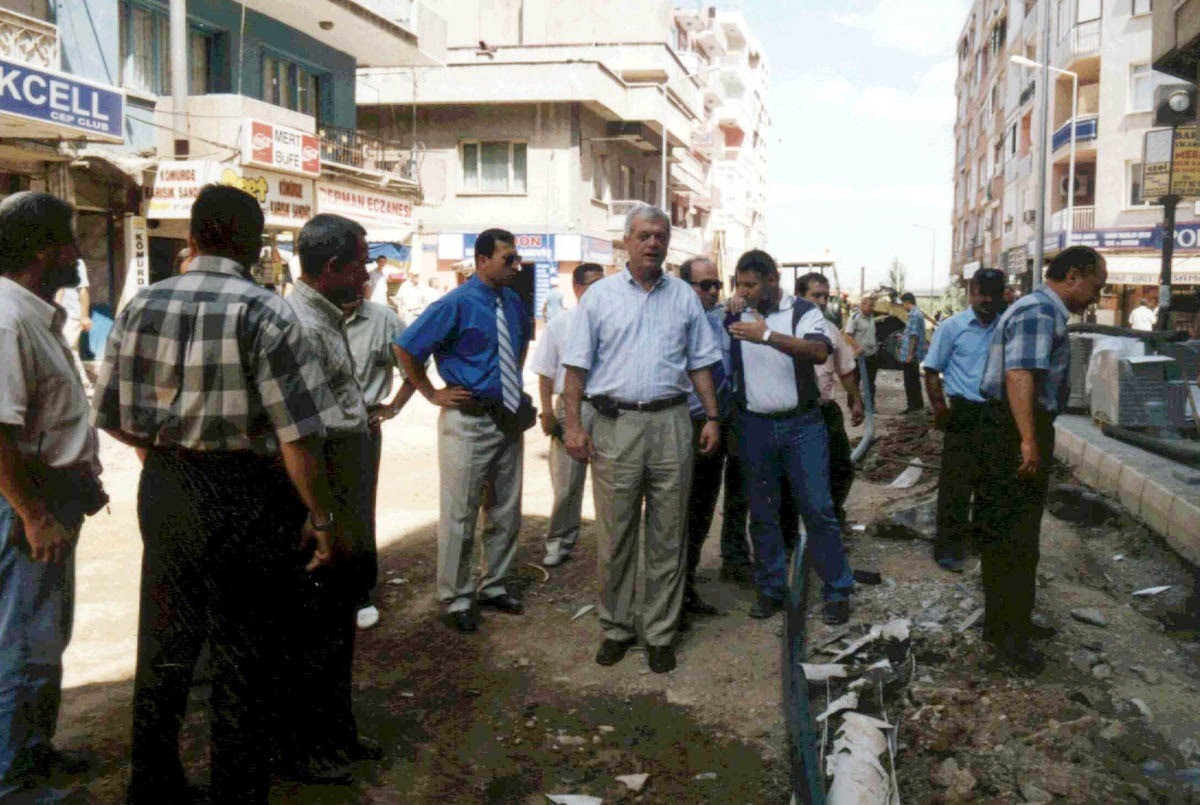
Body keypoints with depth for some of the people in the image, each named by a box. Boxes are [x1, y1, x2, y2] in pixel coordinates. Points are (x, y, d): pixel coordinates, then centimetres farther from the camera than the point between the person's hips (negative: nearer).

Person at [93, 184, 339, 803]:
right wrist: (320, 518, -8)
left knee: (163, 649, 21)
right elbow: (297, 434, -18)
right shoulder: (265, 312, -14)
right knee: (244, 660, 10)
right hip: (245, 499, -5)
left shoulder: (142, 305, 0)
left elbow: (113, 416, 6)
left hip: (163, 491, 5)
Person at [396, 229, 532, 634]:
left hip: (509, 417, 7)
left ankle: (494, 586, 32)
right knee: (460, 515, 2)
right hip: (468, 421, -7)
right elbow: (406, 349, -12)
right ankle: (456, 599, 16)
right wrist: (433, 394, -8)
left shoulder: (513, 302, 5)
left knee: (506, 511, 16)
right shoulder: (456, 304, -15)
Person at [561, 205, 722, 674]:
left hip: (671, 423, 2)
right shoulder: (600, 296, 5)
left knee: (667, 536, 7)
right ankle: (616, 629, 20)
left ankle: (660, 634, 18)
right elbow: (577, 366, 2)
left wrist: (712, 416, 5)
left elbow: (700, 363, 14)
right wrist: (573, 424, -6)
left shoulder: (684, 297, 12)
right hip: (616, 423, -2)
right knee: (615, 536, 4)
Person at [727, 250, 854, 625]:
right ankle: (771, 589, 22)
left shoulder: (804, 313, -5)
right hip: (753, 426, 3)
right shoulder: (737, 318, 6)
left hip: (802, 425, -3)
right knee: (762, 513, 10)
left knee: (818, 509, -1)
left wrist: (767, 335, -32)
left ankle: (838, 592, 11)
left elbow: (820, 352, -24)